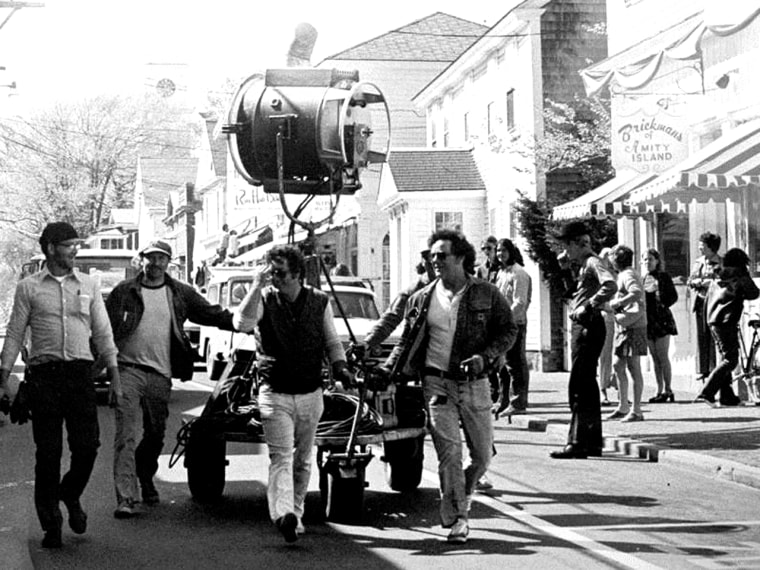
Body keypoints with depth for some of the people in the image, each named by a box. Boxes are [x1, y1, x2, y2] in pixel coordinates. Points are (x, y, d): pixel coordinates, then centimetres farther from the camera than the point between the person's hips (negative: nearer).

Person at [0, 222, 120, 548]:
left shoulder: (88, 286, 11)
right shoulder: (29, 288, 5)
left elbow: (103, 333, 13)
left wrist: (114, 377, 8)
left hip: (80, 373, 2)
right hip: (43, 374, -2)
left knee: (87, 445, -6)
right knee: (48, 451, 0)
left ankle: (71, 495, 24)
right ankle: (50, 522, 11)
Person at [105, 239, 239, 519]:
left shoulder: (180, 294, 9)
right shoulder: (124, 292, 3)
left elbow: (214, 315, 8)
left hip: (160, 374, 3)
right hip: (128, 369, -3)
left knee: (156, 434, 14)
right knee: (126, 435, -11)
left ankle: (145, 478, 41)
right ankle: (126, 498, -13)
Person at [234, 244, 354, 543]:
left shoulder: (319, 301, 4)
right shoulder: (264, 300, -3)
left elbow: (332, 341, 13)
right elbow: (242, 323, -23)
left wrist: (340, 367, -4)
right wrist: (257, 285, -25)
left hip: (310, 394, 3)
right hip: (274, 394, -3)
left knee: (302, 460, 12)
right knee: (281, 457, -16)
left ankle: (295, 513, 25)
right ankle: (283, 514, -31)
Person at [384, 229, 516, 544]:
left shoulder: (486, 294, 0)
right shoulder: (422, 299, 6)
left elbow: (508, 330, 4)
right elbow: (407, 341, 13)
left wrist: (485, 356, -11)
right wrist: (389, 370, -1)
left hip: (475, 384, 1)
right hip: (437, 382, 0)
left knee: (483, 455, 7)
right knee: (449, 451, -9)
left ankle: (459, 498, 33)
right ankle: (456, 519, -3)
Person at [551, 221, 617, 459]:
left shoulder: (593, 262, -12)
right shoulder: (583, 264, 16)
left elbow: (610, 286, -29)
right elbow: (573, 289, 30)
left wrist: (588, 307, -25)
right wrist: (566, 269, 16)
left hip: (589, 326, -11)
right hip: (581, 326, 11)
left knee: (578, 387, -10)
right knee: (587, 386, 14)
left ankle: (578, 442, -10)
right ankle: (593, 442, 19)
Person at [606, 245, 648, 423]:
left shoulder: (627, 275, -11)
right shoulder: (625, 275, 20)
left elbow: (636, 293, -29)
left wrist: (616, 303, -23)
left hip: (632, 326, -10)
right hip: (623, 327, 10)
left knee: (633, 367, -7)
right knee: (618, 365, 12)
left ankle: (636, 410, -3)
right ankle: (623, 407, 20)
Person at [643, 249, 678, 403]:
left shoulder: (663, 276, -1)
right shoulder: (644, 279, 14)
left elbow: (673, 296, -5)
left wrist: (662, 303, -15)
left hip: (661, 320, -6)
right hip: (648, 321, 6)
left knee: (663, 357, -7)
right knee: (655, 359, 7)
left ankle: (667, 390, -3)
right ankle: (660, 390, 11)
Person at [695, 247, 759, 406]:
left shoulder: (717, 277, 15)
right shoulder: (740, 277, -6)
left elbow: (707, 299, 19)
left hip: (713, 321, 8)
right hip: (727, 323, -8)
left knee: (725, 358, 16)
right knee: (730, 360, -6)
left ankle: (727, 396, 17)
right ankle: (706, 393, -17)